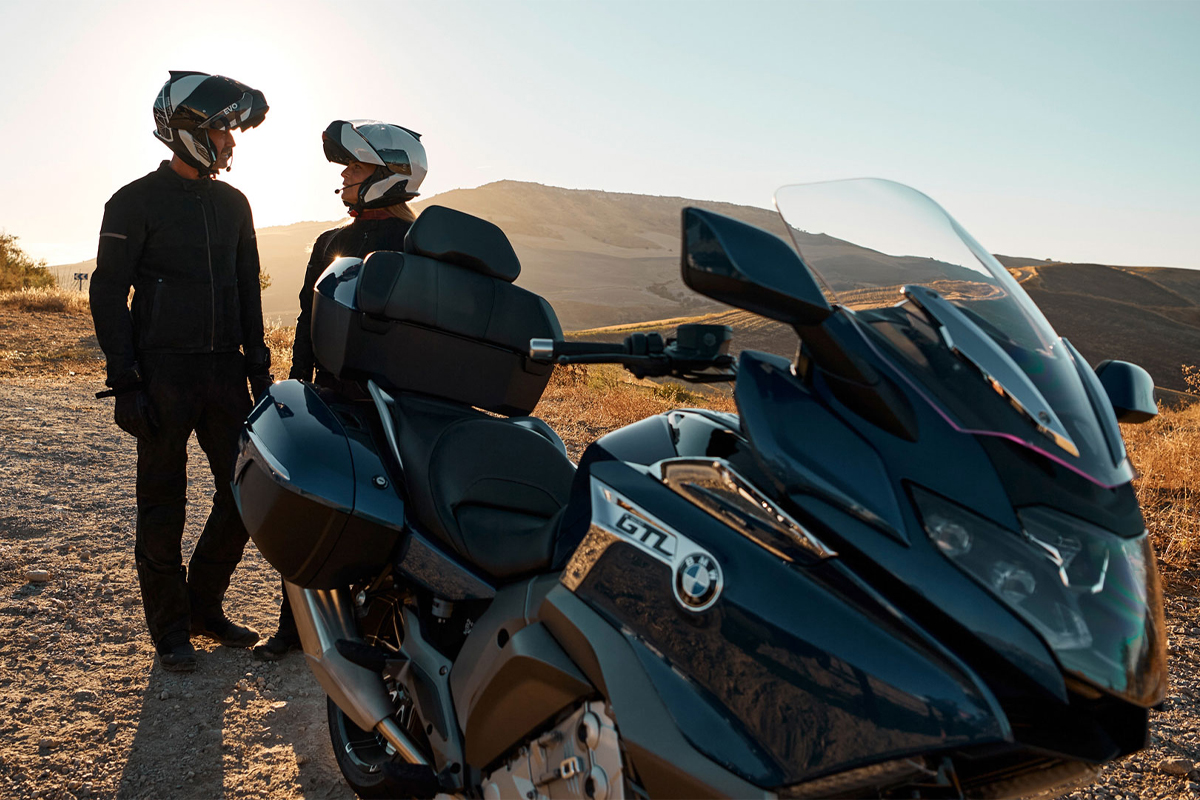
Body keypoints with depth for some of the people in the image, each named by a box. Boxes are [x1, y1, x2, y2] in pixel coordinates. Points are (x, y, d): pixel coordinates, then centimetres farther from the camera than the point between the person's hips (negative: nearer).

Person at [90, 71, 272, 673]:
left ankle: (205, 607, 22)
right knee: (162, 507, 4)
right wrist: (125, 382, -12)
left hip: (224, 369, 5)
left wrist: (259, 367, 12)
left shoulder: (233, 204, 13)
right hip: (164, 374, -5)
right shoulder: (137, 202, -3)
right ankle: (171, 629, 17)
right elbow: (108, 293, -5)